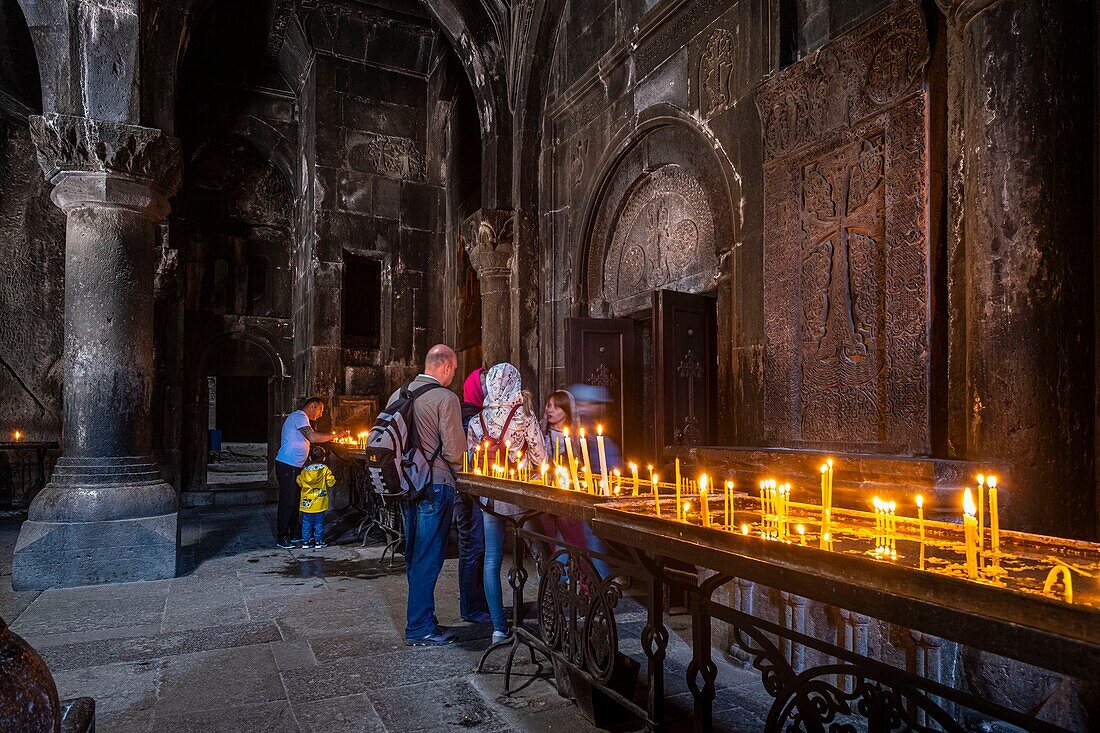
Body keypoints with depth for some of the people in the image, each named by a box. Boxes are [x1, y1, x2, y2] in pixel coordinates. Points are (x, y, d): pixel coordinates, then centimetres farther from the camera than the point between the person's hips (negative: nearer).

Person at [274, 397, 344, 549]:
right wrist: (335, 436, -18)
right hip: (287, 466, -11)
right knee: (287, 501, -6)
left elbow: (309, 441, 19)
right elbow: (312, 437, -25)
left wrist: (330, 438, 10)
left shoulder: (301, 418, 22)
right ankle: (281, 537, 1)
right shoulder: (300, 416, -12)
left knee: (295, 501, 14)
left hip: (294, 467, 11)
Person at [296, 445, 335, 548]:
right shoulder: (325, 470, -8)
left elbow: (299, 482, 7)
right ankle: (318, 541, 10)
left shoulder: (305, 471, 0)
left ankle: (306, 541, 14)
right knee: (319, 523, 7)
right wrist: (333, 479, 10)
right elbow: (330, 482, -11)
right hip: (319, 504, -2)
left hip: (306, 503, 2)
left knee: (306, 523, 11)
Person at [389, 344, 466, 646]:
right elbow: (454, 451, -15)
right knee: (428, 558, 1)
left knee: (414, 556, 17)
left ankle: (419, 621, 28)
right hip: (435, 485, -7)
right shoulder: (445, 398, -13)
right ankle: (420, 629, 9)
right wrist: (458, 469, 5)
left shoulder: (398, 395, 8)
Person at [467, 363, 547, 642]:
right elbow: (540, 457, -8)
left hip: (489, 495, 3)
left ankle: (499, 627, 9)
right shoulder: (524, 416, -9)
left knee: (491, 561, 8)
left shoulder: (477, 420, 0)